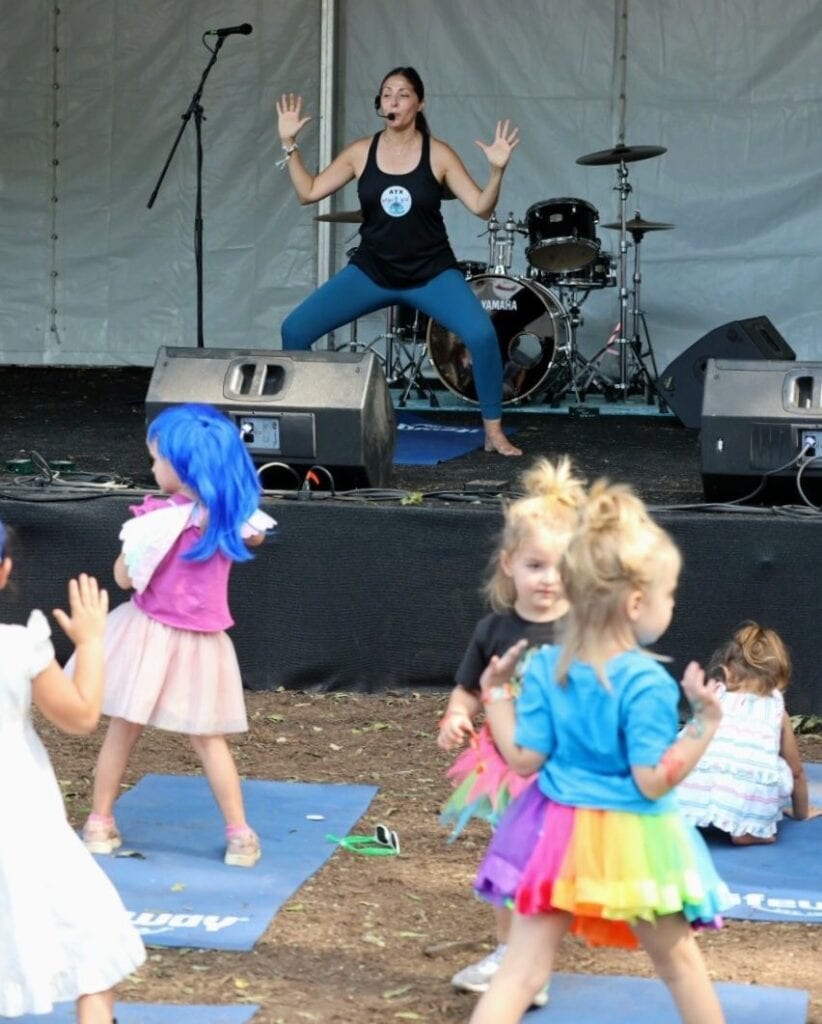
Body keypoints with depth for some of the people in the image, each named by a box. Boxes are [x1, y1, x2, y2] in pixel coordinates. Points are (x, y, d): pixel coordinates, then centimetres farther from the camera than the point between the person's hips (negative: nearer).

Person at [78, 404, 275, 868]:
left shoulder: (157, 519, -19)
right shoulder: (234, 515, -7)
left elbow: (124, 577, -9)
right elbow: (255, 537, 16)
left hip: (149, 636, -3)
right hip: (201, 643, 3)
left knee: (124, 729, 11)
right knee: (208, 739, 13)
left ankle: (101, 822, 19)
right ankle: (240, 834, 11)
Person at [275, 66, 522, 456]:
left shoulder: (438, 155, -8)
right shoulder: (361, 152, -1)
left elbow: (481, 208, -10)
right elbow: (308, 192, 0)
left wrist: (497, 170, -27)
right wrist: (289, 144, -8)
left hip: (431, 273, -3)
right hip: (371, 271, 3)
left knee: (481, 334, -27)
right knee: (295, 329, -10)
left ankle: (494, 432, -8)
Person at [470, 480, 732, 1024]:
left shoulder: (544, 667, -4)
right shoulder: (646, 683, -20)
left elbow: (524, 757, -1)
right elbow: (653, 782, -20)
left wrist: (497, 694, 11)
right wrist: (705, 724, -21)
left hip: (556, 834, 4)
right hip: (632, 844, -4)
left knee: (521, 970, 4)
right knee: (679, 961, 19)